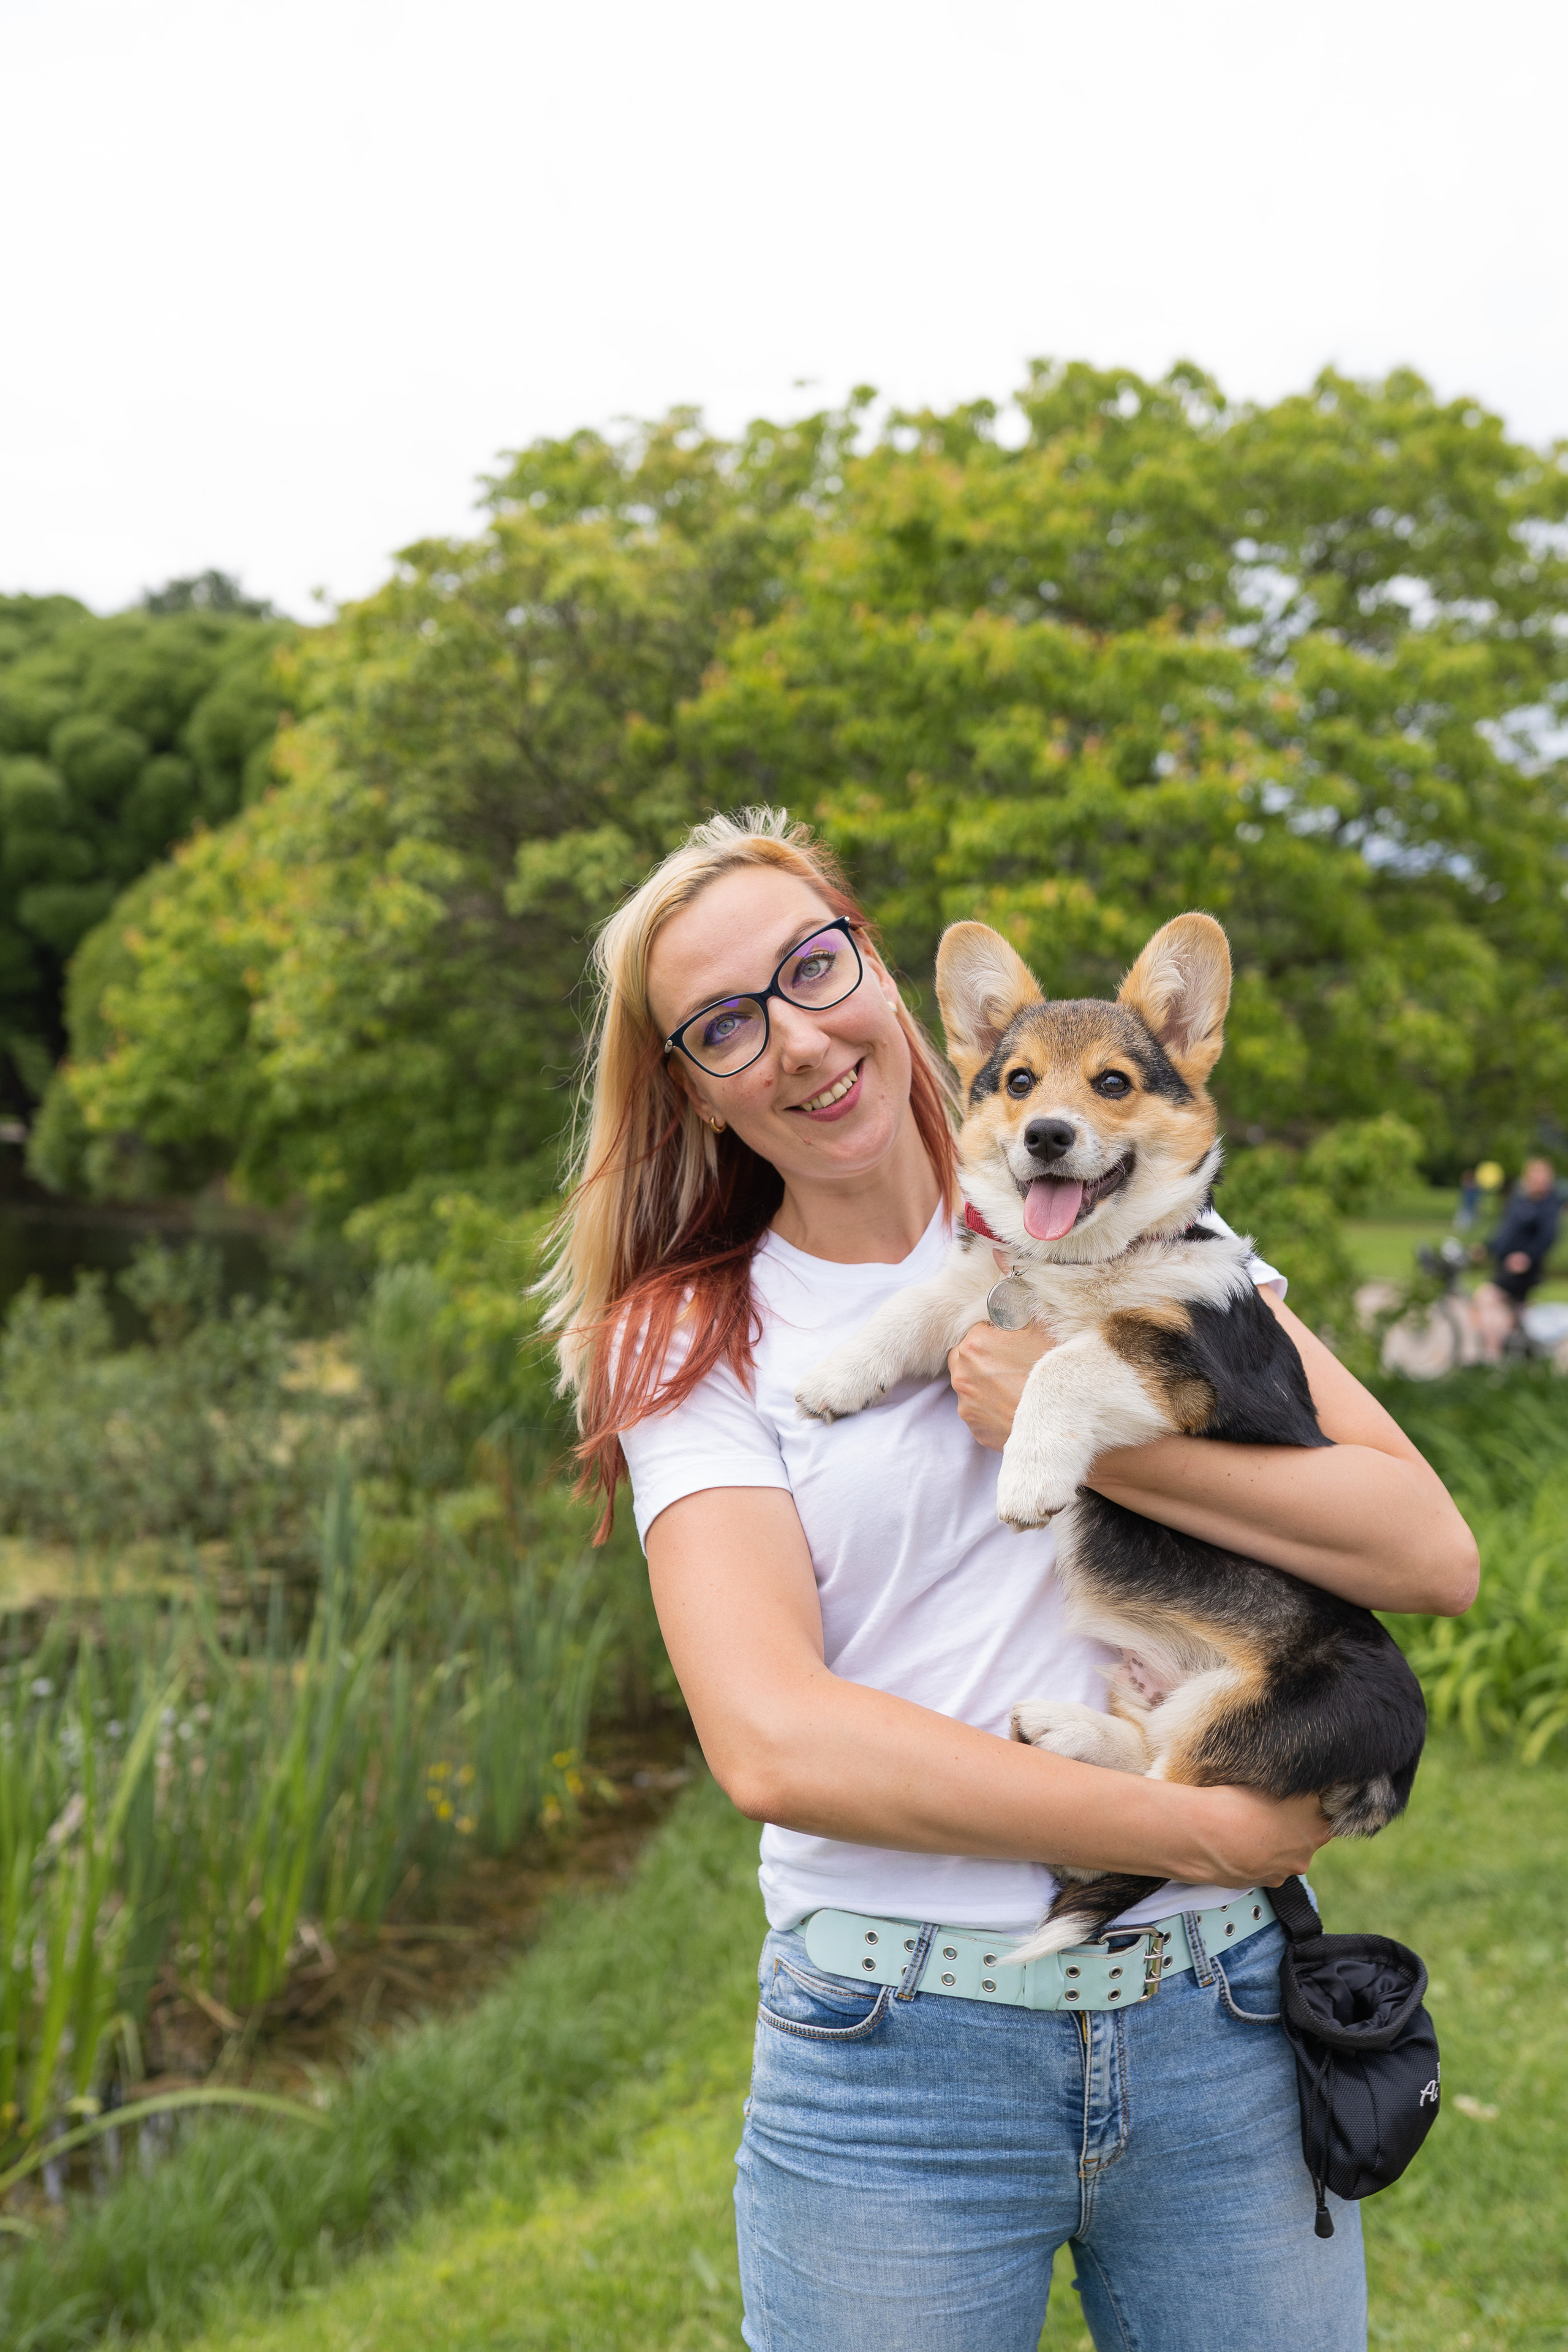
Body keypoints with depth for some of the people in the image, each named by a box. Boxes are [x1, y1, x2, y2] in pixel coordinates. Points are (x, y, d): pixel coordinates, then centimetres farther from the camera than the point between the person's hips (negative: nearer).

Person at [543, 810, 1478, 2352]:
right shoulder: (690, 1346, -1)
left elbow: (1434, 1554, -3)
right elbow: (774, 1743, -16)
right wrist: (1208, 1835, -15)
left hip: (1220, 2026, 2)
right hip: (897, 2064, -1)